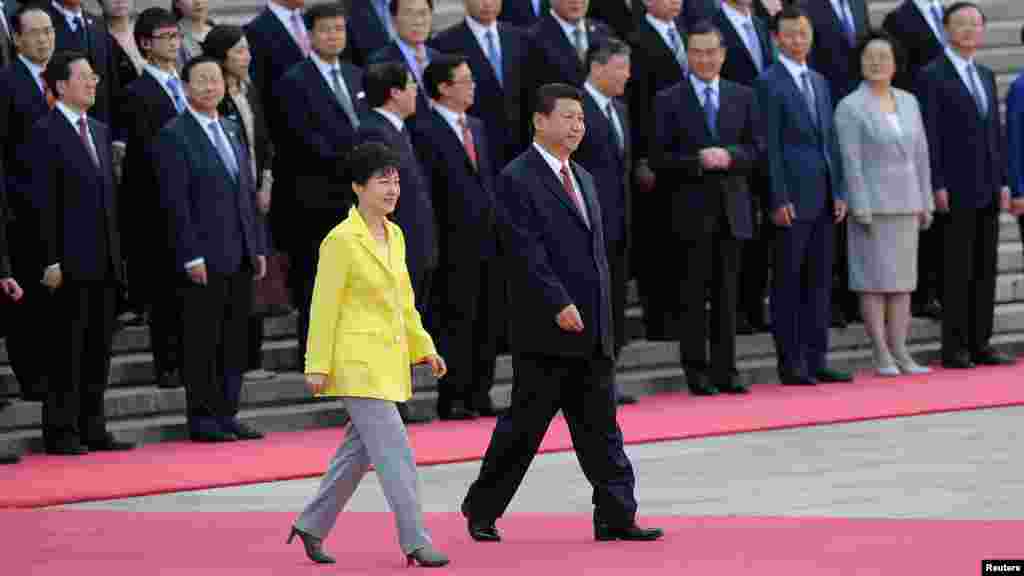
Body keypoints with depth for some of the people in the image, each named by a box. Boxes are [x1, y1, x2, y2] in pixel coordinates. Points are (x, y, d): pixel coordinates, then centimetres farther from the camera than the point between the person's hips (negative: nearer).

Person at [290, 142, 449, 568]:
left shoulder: (394, 236, 11)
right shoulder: (341, 240, -13)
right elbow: (324, 306, -12)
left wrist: (424, 348, 15)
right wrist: (317, 366, -13)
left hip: (388, 363, 8)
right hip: (358, 362, -8)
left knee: (359, 451, 14)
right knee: (395, 452, -10)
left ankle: (312, 525, 27)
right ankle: (415, 541, -8)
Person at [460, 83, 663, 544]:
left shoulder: (582, 178, 17)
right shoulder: (517, 179, -9)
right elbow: (526, 251, -17)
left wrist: (602, 313, 16)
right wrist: (559, 304, -23)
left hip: (591, 330, 7)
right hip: (545, 330, -7)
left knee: (599, 427, 4)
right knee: (524, 422, 0)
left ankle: (615, 517, 4)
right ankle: (482, 511, 13)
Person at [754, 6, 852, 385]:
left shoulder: (818, 82, 16)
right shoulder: (769, 83, -5)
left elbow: (830, 139, 17)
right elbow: (770, 145, -10)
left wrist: (839, 191, 10)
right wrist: (779, 199, -15)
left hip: (824, 197, 7)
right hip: (793, 197, -7)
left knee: (819, 280, 8)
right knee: (788, 282, -2)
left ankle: (815, 360, 11)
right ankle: (790, 364, 1)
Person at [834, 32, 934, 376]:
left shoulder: (908, 102, 10)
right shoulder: (850, 108, -7)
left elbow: (920, 154, 11)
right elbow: (851, 161, -12)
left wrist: (925, 202, 7)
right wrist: (861, 210, -17)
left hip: (905, 205, 5)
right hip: (872, 205, -5)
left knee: (902, 278, 6)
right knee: (875, 278, -3)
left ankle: (900, 352, 9)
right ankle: (881, 356, 0)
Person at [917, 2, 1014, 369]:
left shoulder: (985, 76, 17)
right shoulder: (933, 76, -4)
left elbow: (995, 132, 17)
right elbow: (930, 134, -9)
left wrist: (1003, 182, 10)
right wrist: (937, 185, -15)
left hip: (988, 187, 6)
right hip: (956, 187, -6)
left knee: (985, 268, 6)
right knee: (957, 269, -5)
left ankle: (980, 344, 9)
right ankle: (954, 349, -1)